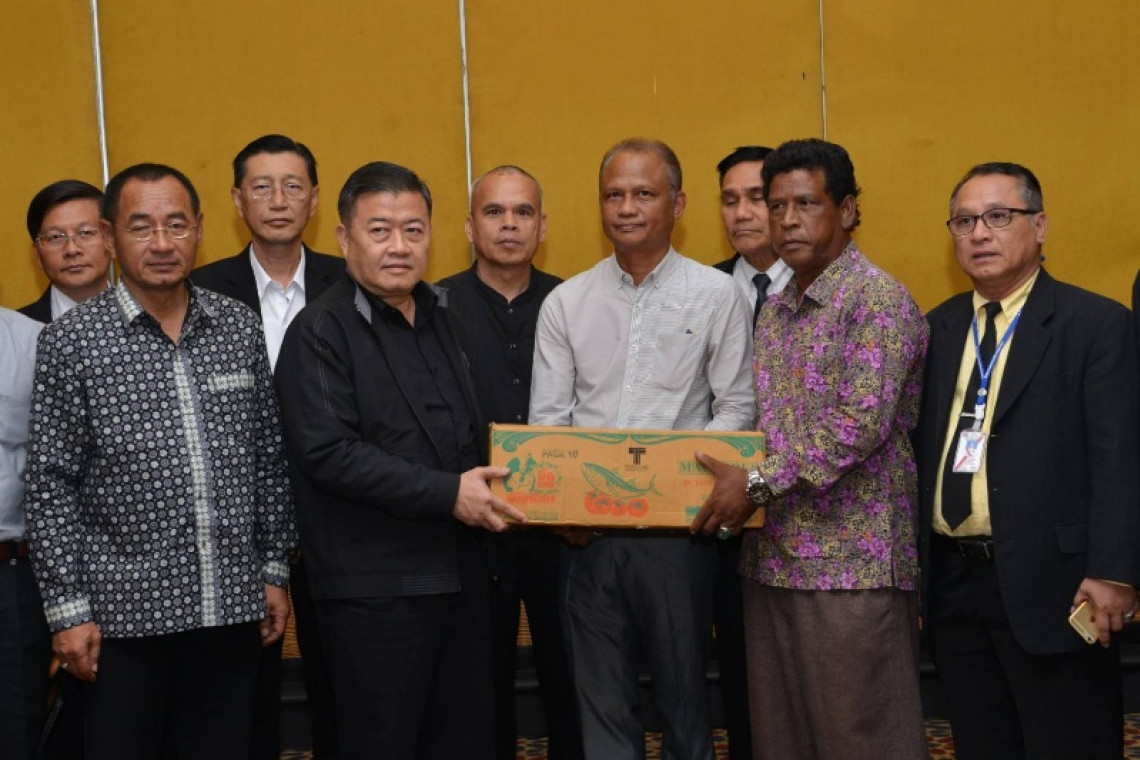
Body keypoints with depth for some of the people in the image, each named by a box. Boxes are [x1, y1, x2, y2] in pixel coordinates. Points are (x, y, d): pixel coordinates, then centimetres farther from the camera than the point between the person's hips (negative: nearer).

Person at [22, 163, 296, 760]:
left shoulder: (239, 329, 6)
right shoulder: (71, 341, -4)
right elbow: (50, 486, -4)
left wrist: (275, 570, 10)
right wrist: (68, 609, -6)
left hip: (234, 609, 3)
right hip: (124, 619, -3)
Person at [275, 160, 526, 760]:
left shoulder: (440, 319, 15)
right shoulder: (320, 331, -9)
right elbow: (328, 452, -19)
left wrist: (489, 485, 6)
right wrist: (447, 493, -20)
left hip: (460, 576, 7)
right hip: (375, 590, -7)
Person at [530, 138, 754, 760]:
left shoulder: (717, 295, 1)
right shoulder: (565, 303, 7)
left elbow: (736, 408, -2)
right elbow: (546, 419, 4)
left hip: (679, 526, -2)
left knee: (684, 691, 10)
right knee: (602, 699, 9)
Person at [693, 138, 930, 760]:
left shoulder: (879, 300, -9)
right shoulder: (773, 311, 16)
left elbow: (863, 421, -20)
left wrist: (758, 482, -17)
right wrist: (733, 479, 3)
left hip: (852, 562, -7)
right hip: (772, 558, 8)